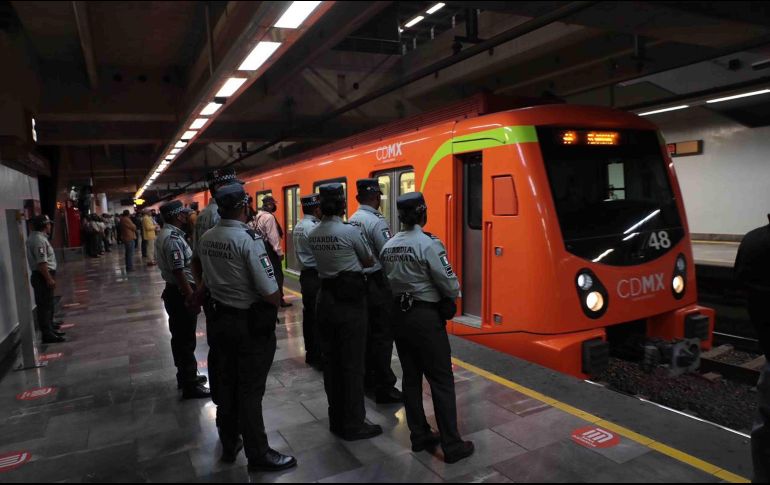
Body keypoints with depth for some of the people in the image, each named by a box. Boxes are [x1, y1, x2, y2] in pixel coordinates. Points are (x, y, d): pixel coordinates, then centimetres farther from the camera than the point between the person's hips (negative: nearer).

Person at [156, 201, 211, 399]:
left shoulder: (166, 234, 11)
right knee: (186, 341, -2)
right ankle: (190, 386, 7)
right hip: (181, 294, -11)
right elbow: (179, 271, -26)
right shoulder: (173, 238, -21)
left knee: (180, 338, 20)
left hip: (174, 292, 11)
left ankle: (185, 376, 33)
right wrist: (192, 296, -23)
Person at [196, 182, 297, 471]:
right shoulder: (249, 239, -21)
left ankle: (229, 444, 35)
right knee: (250, 390, 4)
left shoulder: (205, 239, 1)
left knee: (226, 383, 19)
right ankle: (258, 454, 18)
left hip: (221, 319, 7)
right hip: (252, 324, -7)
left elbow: (208, 281, 11)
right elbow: (270, 293, -22)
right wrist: (275, 305, -2)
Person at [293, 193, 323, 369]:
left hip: (305, 274, 10)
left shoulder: (299, 226, 12)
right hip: (316, 276, -10)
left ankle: (310, 354, 24)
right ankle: (320, 358, 1)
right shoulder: (313, 227, -18)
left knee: (309, 315, 15)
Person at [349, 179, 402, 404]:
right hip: (377, 284, -8)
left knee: (367, 332, 18)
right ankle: (384, 388, 5)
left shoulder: (352, 220, 6)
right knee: (383, 336, -1)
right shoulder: (377, 221, -17)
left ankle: (368, 378, 31)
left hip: (359, 282, 8)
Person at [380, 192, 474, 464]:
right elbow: (449, 285, -15)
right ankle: (452, 445, 9)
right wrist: (453, 296, 5)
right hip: (425, 317, -7)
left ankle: (419, 436, 25)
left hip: (398, 315, 7)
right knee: (441, 381, 2)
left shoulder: (388, 246, 4)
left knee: (411, 378, 14)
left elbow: (385, 281, 4)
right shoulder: (428, 244, -16)